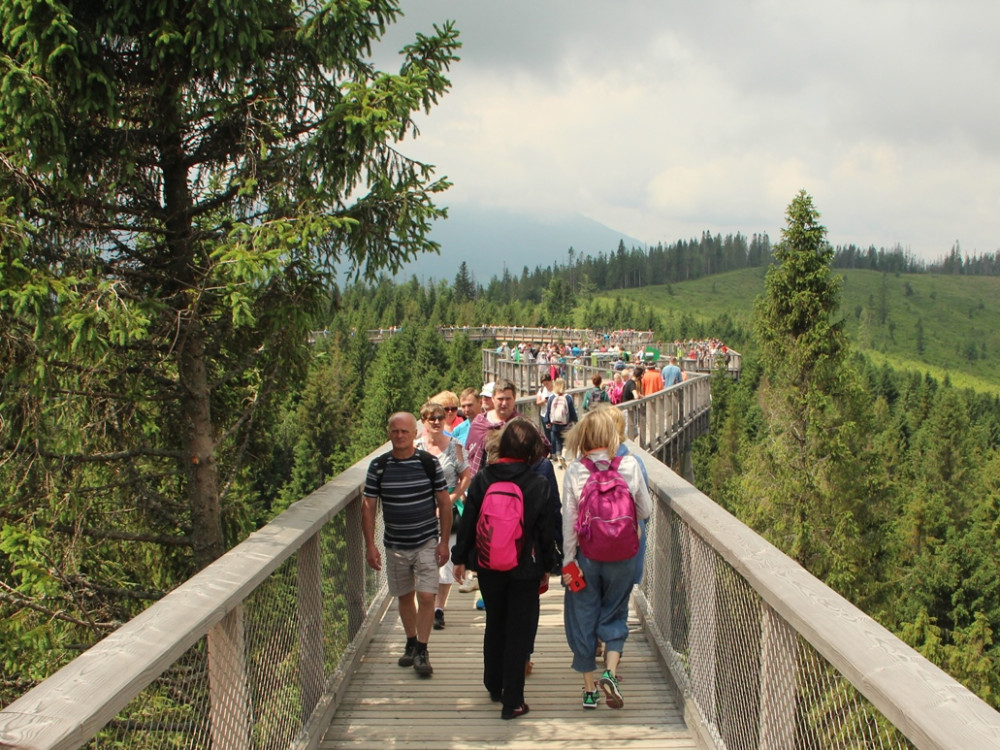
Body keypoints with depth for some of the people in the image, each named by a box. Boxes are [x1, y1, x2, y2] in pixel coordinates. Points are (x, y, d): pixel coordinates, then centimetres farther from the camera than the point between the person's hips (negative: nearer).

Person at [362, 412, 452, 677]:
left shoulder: (429, 463, -7)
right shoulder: (378, 466, -4)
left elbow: (444, 504, -1)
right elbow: (368, 507, 1)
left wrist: (444, 541, -4)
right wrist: (370, 545, -4)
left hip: (427, 543, -2)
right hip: (395, 545, 2)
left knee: (426, 596, -8)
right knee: (404, 596, 13)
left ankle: (422, 651, 5)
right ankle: (411, 643, 32)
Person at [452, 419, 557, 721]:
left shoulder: (482, 479, -6)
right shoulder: (538, 484, -11)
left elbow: (468, 521, -1)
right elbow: (546, 529, -5)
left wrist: (460, 557, 10)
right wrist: (548, 565, 8)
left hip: (488, 566, 3)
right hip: (525, 570, -3)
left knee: (494, 626, 20)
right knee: (519, 632, 6)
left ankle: (494, 687, 36)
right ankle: (512, 702, 11)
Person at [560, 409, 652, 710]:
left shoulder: (574, 473, -12)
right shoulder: (630, 466, -9)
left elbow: (569, 522, -10)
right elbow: (645, 510, 0)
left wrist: (568, 562, -2)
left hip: (586, 556, -1)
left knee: (583, 619, 13)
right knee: (615, 614, 19)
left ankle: (590, 689, 21)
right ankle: (610, 672, -1)